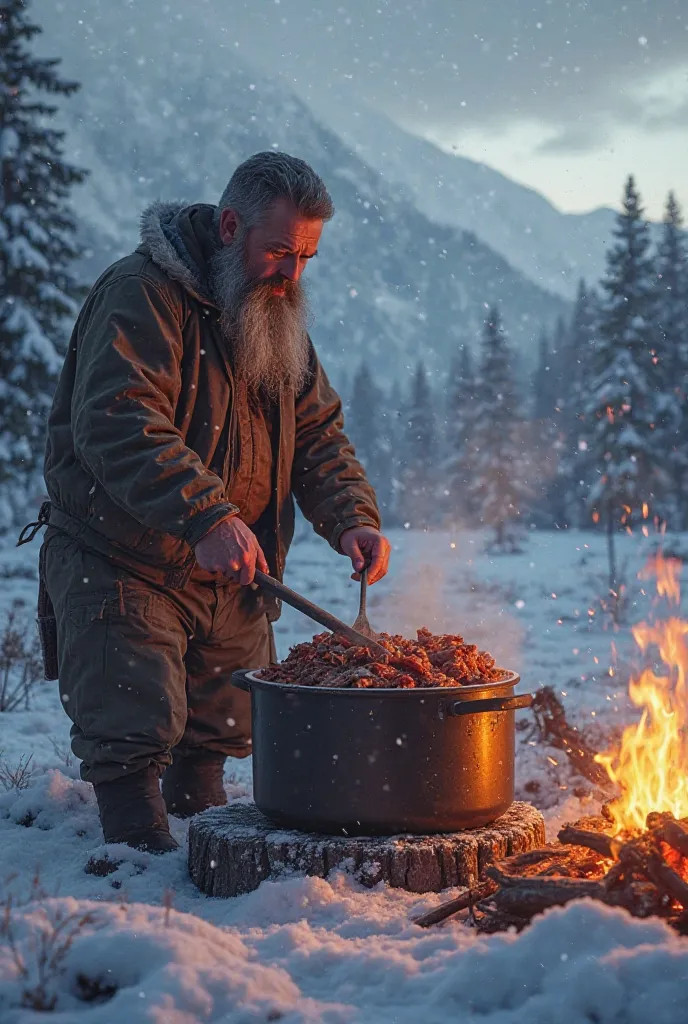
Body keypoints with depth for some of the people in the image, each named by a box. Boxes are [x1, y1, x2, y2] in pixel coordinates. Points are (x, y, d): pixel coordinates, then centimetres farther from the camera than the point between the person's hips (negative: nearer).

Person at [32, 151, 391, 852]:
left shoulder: (278, 318, 9)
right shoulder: (141, 294, -19)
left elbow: (317, 436, 8)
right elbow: (116, 426, -32)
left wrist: (353, 520, -12)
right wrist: (207, 517, -44)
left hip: (230, 580, 7)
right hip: (120, 563, -7)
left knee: (221, 733, 15)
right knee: (133, 733, -11)